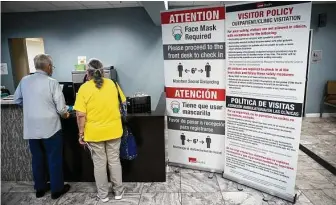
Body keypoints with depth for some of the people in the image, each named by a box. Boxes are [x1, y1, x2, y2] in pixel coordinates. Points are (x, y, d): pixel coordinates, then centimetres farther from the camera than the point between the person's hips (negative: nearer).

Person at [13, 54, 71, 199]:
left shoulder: (24, 81, 2)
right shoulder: (52, 82, -14)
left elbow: (17, 100, 15)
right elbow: (61, 108, -14)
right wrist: (65, 114, 7)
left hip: (31, 128, 5)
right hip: (50, 127, -5)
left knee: (37, 158, 18)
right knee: (54, 159, 9)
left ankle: (40, 188, 33)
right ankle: (57, 189, 21)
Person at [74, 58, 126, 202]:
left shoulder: (84, 88, -11)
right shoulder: (112, 84, -2)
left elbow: (81, 115, -14)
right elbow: (122, 103, 10)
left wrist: (81, 133, -3)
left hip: (94, 133, -2)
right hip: (113, 130, 3)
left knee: (99, 163, 12)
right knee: (114, 161, 15)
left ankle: (103, 195, 26)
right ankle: (118, 191, 27)